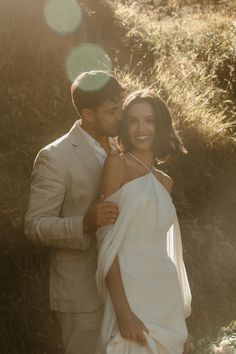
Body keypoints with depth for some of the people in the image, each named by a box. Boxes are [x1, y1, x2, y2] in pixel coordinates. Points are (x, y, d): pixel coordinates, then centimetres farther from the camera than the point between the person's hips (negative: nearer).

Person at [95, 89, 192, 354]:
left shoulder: (164, 182, 14)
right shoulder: (117, 165, -4)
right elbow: (108, 241, -11)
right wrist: (122, 310, -19)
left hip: (167, 294, 6)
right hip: (130, 292, -6)